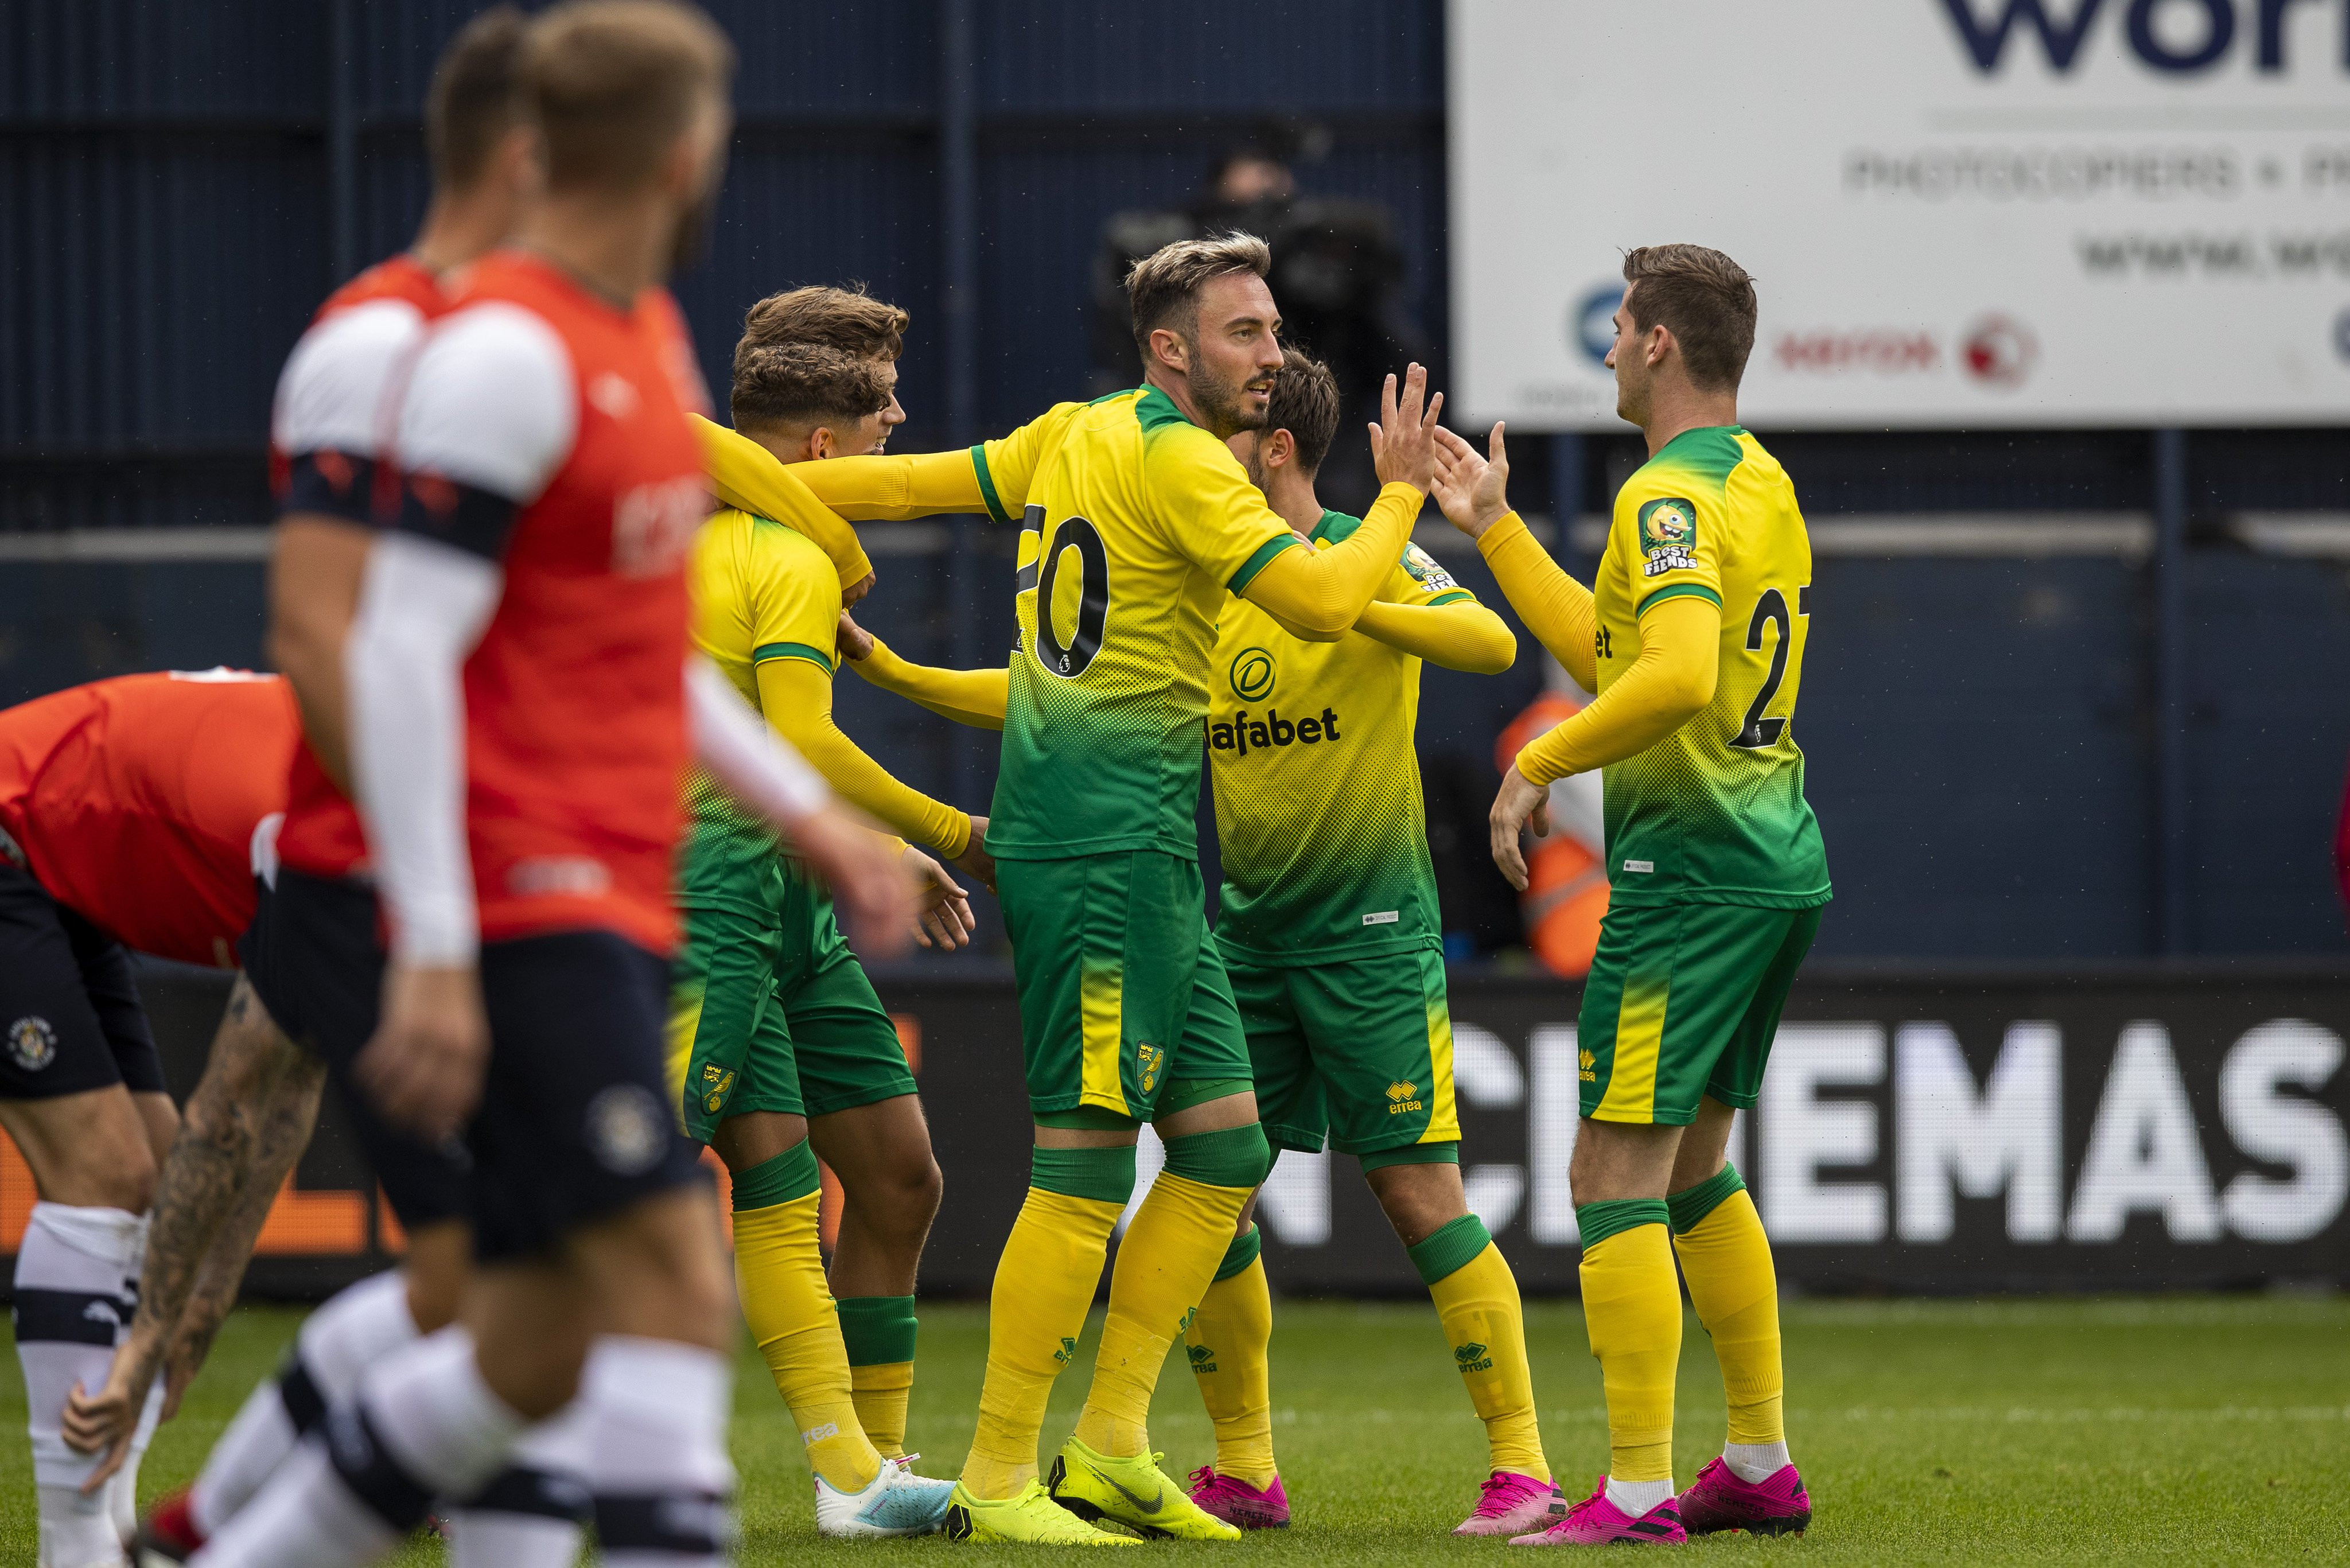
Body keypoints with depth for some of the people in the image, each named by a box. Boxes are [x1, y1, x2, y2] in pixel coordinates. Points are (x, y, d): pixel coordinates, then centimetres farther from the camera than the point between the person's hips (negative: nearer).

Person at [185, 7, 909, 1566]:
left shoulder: (647, 332, 17)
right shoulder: (507, 353, -14)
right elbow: (400, 648, -18)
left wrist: (808, 816, 24)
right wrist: (432, 951, -22)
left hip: (614, 906, 9)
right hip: (522, 899, -9)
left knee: (540, 1349, 8)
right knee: (675, 1290, -15)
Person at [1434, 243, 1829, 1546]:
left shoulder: (1674, 495, -16)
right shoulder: (1760, 480, 15)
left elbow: (1678, 675, -31)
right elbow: (1609, 655, 21)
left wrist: (1540, 763, -21)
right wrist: (1492, 528, 26)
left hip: (1690, 873, -10)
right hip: (1778, 862, 10)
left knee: (1615, 1176, -7)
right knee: (1690, 1169, 19)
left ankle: (1637, 1490, -10)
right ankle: (1761, 1468, 22)